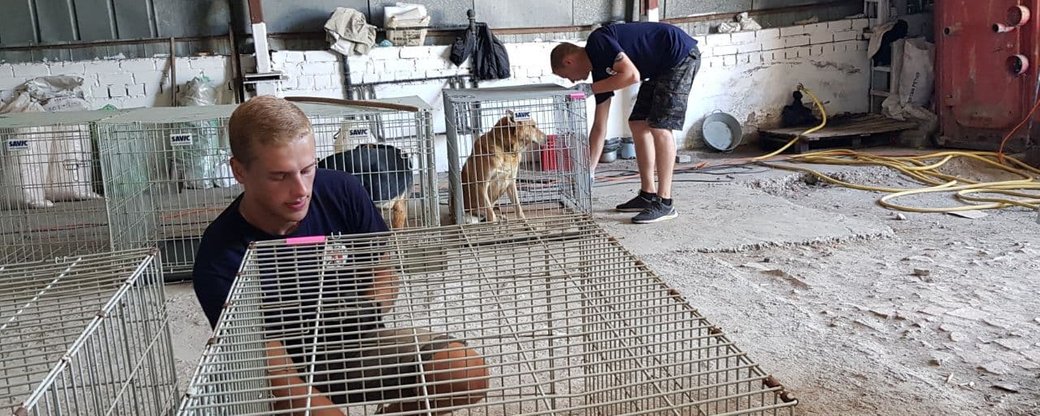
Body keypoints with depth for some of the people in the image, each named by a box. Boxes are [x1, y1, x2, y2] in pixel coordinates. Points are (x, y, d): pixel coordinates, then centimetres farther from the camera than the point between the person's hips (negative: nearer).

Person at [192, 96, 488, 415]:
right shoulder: (220, 262, -24)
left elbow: (384, 271, 2)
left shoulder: (340, 191, -14)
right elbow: (280, 376, -25)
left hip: (360, 340, 3)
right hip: (297, 370, -2)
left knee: (470, 373, -19)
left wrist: (371, 305, -21)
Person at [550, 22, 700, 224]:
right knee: (638, 124, 8)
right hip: (662, 68, 10)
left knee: (659, 127, -13)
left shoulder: (598, 41, -15)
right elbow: (600, 128, 12)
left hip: (681, 55, -10)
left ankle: (665, 202, -9)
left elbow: (632, 75, -29)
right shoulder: (599, 69, 10)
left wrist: (591, 89, -18)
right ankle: (648, 194, 14)